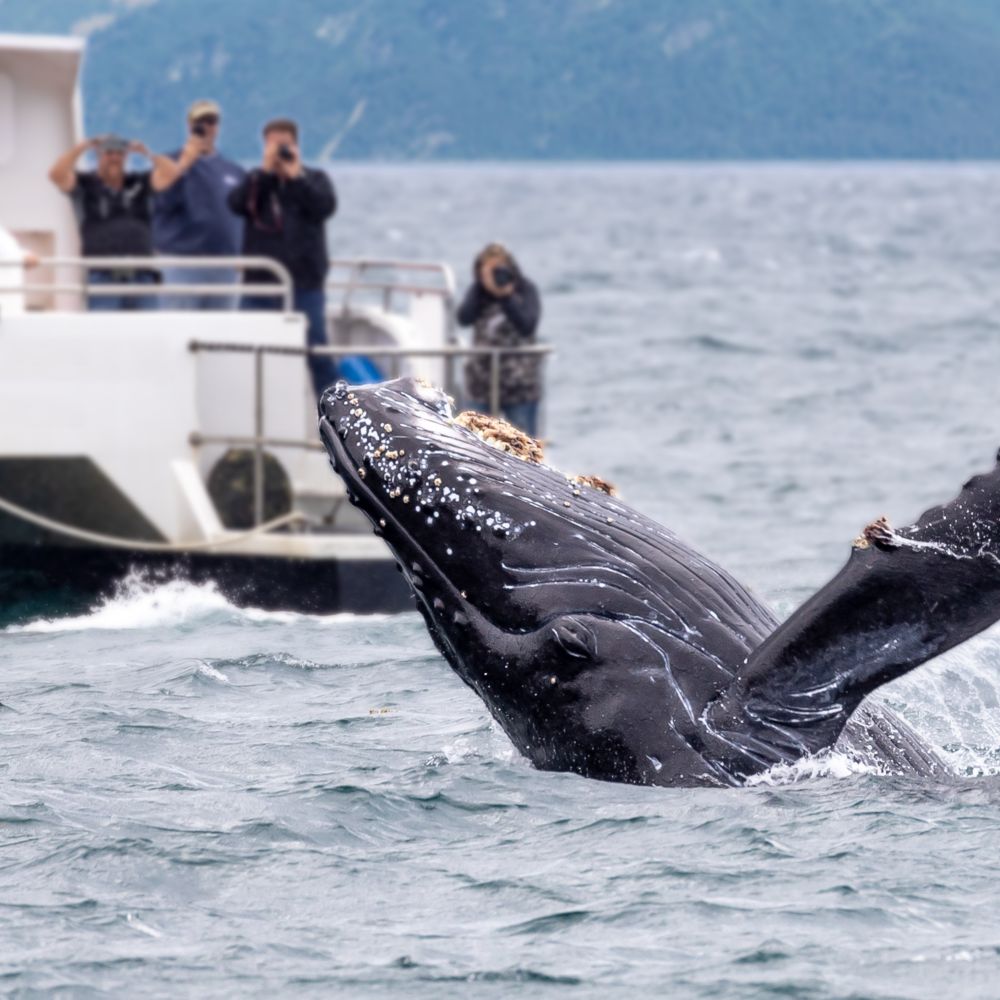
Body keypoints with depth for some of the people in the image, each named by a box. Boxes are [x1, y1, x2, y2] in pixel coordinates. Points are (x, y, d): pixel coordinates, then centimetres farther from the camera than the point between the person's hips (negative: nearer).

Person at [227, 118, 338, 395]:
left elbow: (325, 205, -10)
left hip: (305, 286, -2)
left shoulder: (313, 179, 10)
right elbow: (237, 203, -8)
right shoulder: (255, 181, 13)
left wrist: (295, 176, -13)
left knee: (316, 350, -7)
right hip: (259, 283, 2)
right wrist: (266, 170, -12)